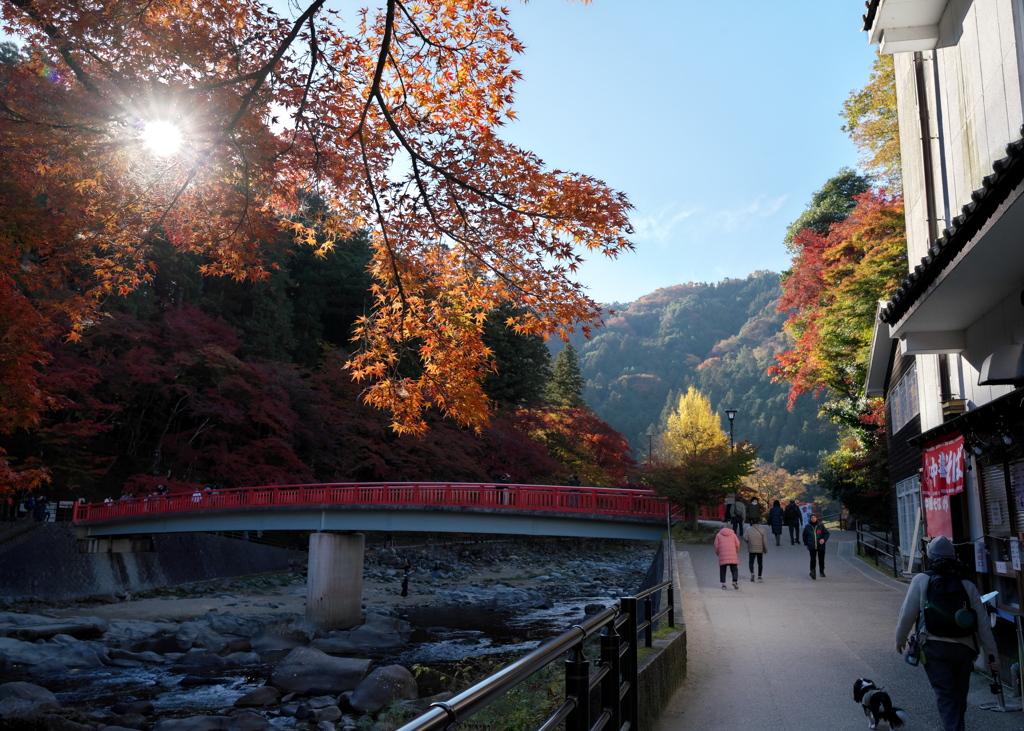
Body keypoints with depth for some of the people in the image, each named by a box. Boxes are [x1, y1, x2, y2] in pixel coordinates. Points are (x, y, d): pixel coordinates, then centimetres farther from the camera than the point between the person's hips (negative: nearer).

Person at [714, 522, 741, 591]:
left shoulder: (719, 535, 9)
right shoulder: (733, 534, 11)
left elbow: (716, 545, 3)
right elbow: (737, 544, 6)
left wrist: (717, 552, 18)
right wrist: (736, 551, 21)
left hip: (722, 555, 0)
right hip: (732, 555, 0)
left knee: (722, 570, 7)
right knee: (734, 569, 6)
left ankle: (723, 584, 1)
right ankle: (734, 581, -14)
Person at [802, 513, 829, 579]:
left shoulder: (821, 525, 0)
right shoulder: (807, 526, 4)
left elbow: (827, 533, 4)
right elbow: (805, 535, 17)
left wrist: (824, 539, -14)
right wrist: (806, 543, 15)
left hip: (821, 546, 1)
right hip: (812, 547, -1)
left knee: (821, 560, 11)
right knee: (812, 559, -15)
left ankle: (821, 572, 28)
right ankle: (812, 571, -22)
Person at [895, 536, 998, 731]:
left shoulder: (921, 580, 0)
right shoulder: (967, 585, 9)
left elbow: (907, 614, -1)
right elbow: (983, 624, 6)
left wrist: (900, 640, 13)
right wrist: (991, 655, 11)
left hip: (934, 647, -3)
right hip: (964, 648, 3)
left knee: (946, 697, -2)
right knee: (959, 697, 18)